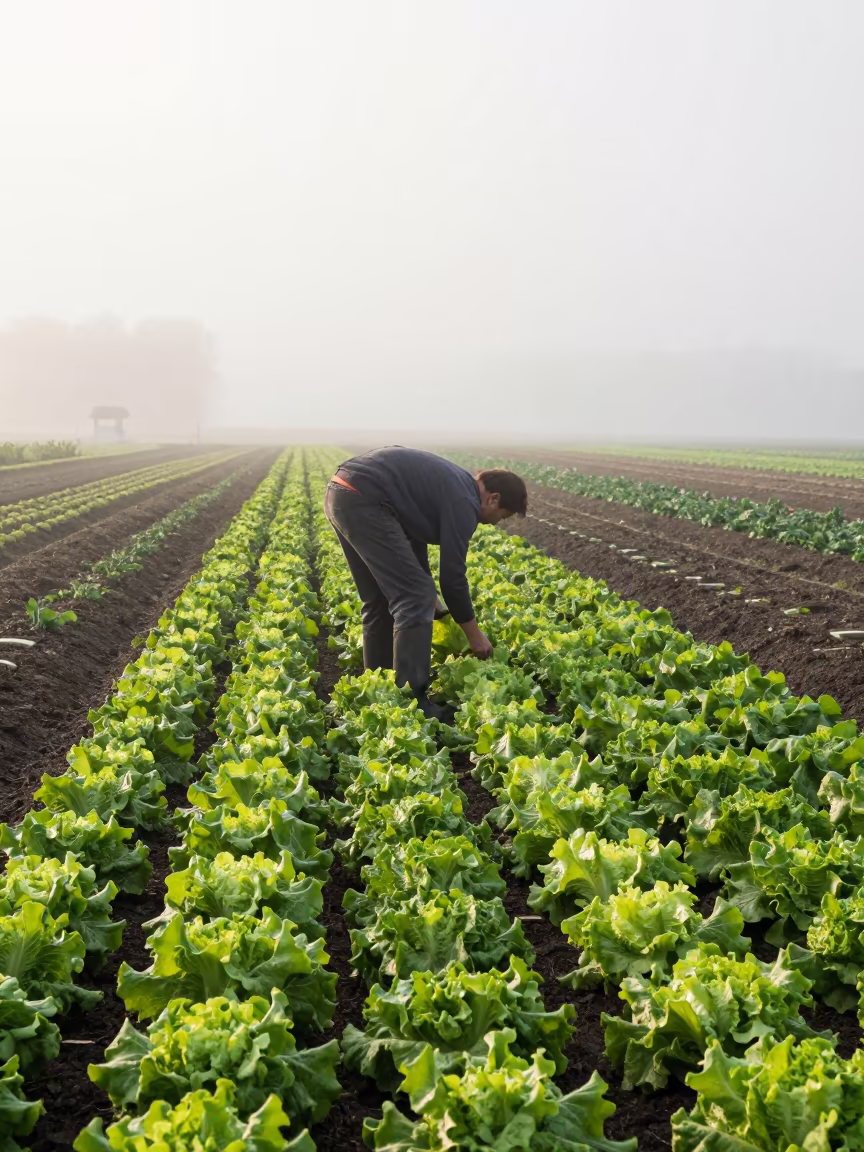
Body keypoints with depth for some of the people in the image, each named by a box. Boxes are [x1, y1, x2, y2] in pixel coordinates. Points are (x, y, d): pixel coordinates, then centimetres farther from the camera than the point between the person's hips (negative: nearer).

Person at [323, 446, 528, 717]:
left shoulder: (451, 483, 22)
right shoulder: (463, 502, -6)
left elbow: (413, 535, 30)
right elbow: (452, 575, -5)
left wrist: (427, 593, 29)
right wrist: (475, 635, 7)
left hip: (339, 494, 11)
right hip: (363, 501, -11)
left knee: (379, 600, 19)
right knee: (415, 598, -6)